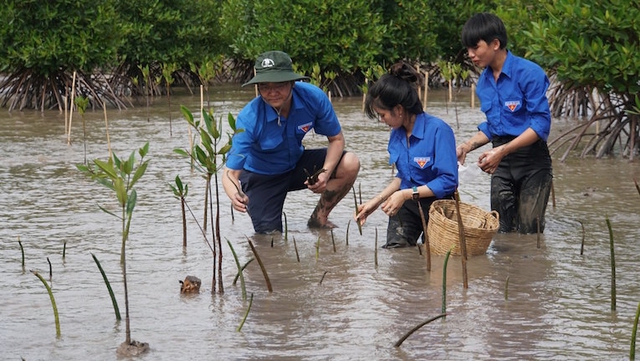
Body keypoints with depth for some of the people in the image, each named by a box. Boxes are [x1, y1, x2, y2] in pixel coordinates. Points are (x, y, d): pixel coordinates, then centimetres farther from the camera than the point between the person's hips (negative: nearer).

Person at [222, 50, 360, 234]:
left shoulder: (314, 97, -25)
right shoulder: (248, 119, -33)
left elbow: (336, 139, -10)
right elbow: (231, 172, -35)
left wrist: (325, 173, -28)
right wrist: (235, 195, -59)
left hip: (297, 164, 3)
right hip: (262, 176, -3)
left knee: (349, 164, -19)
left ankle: (318, 219, 1)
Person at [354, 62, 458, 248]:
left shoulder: (439, 130, -19)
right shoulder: (397, 134, 4)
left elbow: (448, 181, -22)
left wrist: (406, 194, -23)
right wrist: (376, 201, 9)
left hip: (436, 205, -5)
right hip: (407, 204, 5)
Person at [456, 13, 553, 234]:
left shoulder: (529, 73, -16)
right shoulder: (484, 82, 8)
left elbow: (541, 124, -20)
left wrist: (503, 151, -27)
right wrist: (466, 147, 3)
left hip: (532, 160, -7)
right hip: (501, 163, 7)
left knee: (528, 233, -8)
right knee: (502, 231, 6)